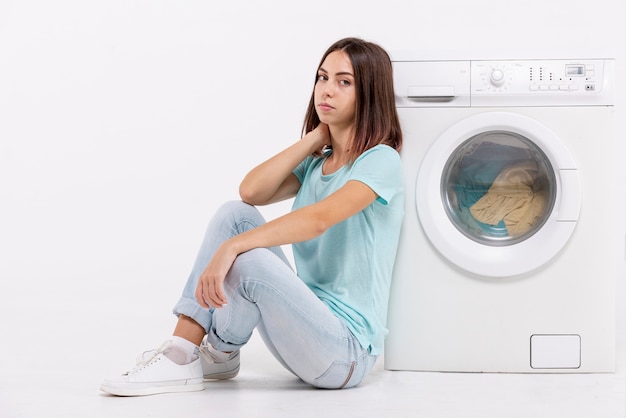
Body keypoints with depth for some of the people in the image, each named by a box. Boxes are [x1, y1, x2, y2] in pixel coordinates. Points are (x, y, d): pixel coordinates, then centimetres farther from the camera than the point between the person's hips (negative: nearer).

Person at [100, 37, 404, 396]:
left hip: (348, 350, -7)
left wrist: (230, 248, -35)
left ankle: (220, 351, 2)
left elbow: (318, 219, -27)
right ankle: (182, 354, -11)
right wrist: (315, 137, 1)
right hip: (307, 321, 7)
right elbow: (252, 191, -4)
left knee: (249, 261, -32)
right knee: (236, 214, -9)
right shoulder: (315, 164, 15)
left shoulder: (381, 161, -9)